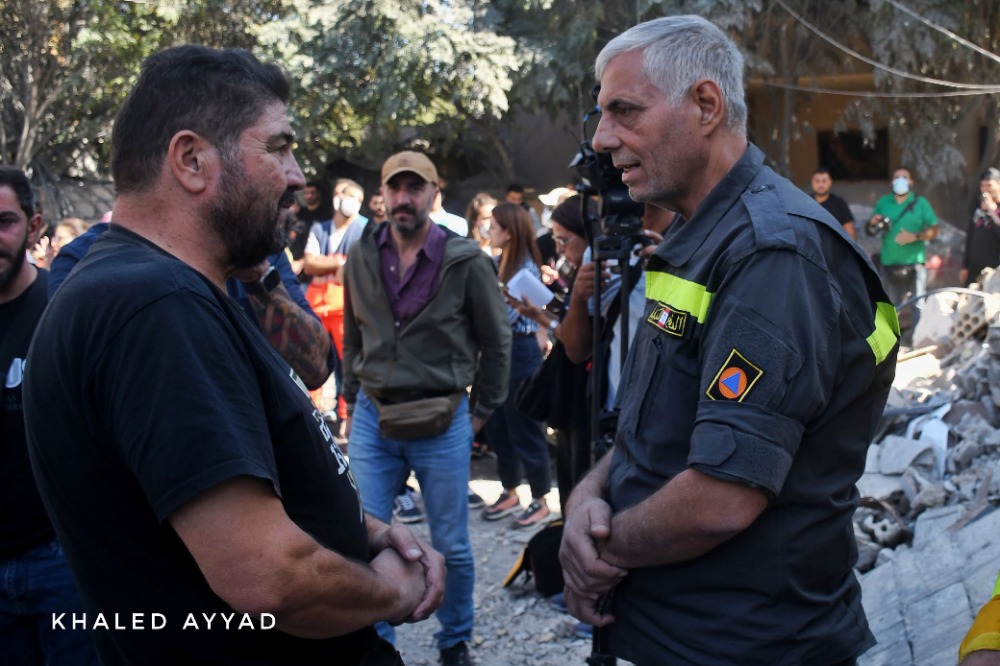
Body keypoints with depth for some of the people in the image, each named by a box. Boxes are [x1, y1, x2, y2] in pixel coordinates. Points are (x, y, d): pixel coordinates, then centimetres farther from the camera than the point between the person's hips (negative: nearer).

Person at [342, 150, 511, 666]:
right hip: (372, 421, 2)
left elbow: (495, 342, 1)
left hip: (442, 425, -2)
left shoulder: (467, 262, -8)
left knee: (451, 547, 10)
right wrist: (352, 401, 13)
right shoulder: (361, 257, 2)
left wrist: (484, 411, 4)